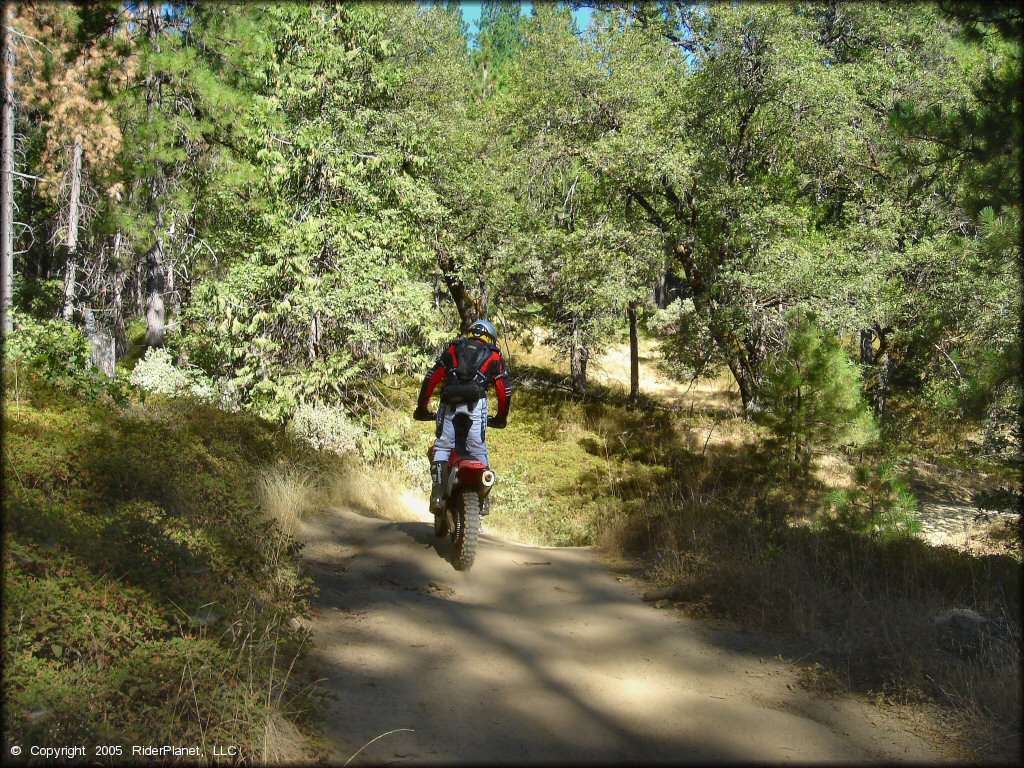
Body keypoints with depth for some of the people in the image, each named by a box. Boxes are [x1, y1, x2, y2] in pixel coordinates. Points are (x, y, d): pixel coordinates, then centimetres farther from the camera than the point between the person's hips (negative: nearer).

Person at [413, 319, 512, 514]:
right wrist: (502, 418, 29)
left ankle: (438, 495, -7)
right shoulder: (494, 356, 21)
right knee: (479, 450, 7)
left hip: (449, 404, 1)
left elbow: (431, 378, 15)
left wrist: (421, 407, 22)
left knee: (442, 447, 6)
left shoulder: (453, 350, 24)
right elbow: (505, 390, 15)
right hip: (476, 405, -1)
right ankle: (483, 499, 5)